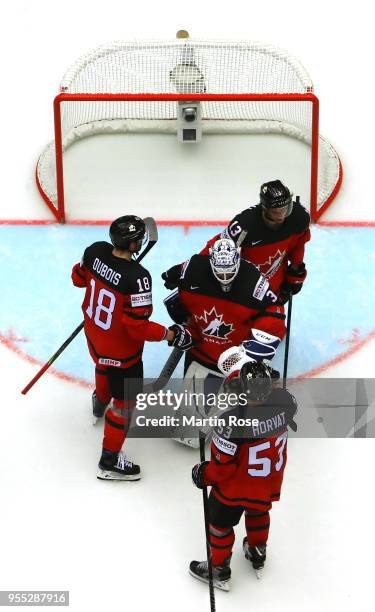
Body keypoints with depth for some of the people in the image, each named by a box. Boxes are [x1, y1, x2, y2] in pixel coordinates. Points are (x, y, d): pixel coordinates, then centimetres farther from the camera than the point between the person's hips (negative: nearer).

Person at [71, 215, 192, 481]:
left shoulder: (95, 251, -15)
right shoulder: (137, 277, -35)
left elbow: (79, 278, 5)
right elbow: (138, 327, -30)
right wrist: (170, 334, -18)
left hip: (94, 335, 8)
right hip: (121, 351, -8)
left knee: (104, 368, 39)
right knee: (125, 400, 11)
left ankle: (100, 403, 69)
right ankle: (110, 459, 24)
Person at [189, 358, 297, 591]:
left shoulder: (232, 422, -38)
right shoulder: (284, 401, -25)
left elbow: (222, 467, -26)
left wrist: (203, 475, -7)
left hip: (235, 487, -5)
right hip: (270, 482, 5)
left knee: (221, 522, 21)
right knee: (258, 512, 33)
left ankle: (219, 570, 42)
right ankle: (258, 554, 56)